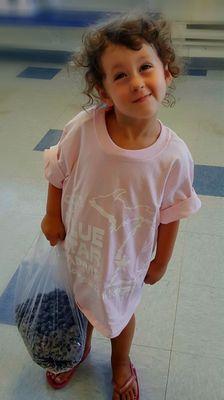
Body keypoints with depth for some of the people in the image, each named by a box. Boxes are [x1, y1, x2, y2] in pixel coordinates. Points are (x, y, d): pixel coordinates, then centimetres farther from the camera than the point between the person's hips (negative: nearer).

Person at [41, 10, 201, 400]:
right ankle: (80, 348, 65)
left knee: (119, 311, 27)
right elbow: (58, 171, -8)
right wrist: (53, 216, -2)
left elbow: (170, 215, -12)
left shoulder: (175, 156, -27)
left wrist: (160, 263, 0)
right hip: (76, 244, 1)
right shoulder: (83, 128, -29)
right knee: (79, 301, 29)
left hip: (126, 257, -1)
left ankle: (121, 362, 63)